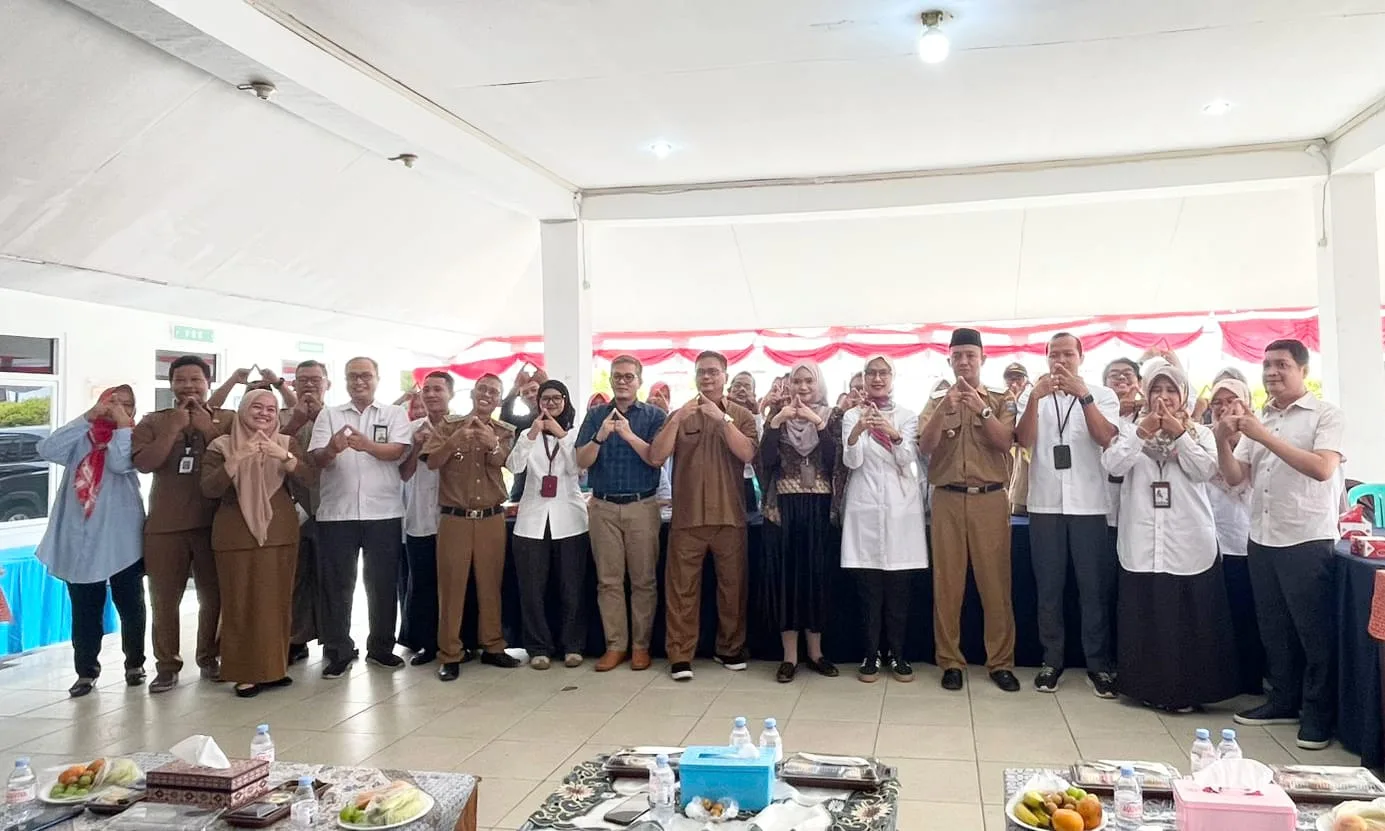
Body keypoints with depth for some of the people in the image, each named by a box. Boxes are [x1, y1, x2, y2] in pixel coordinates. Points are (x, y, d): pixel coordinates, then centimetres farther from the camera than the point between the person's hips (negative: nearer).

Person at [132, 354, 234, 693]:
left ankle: (209, 657, 22)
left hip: (214, 522, 0)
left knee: (214, 596, 6)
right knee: (164, 599, 3)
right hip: (165, 525, 1)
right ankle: (167, 666, 13)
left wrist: (207, 426, -12)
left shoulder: (228, 419, 5)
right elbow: (144, 463, -7)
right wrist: (175, 427, -10)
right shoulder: (154, 421, 7)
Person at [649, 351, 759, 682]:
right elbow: (656, 458, -4)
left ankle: (730, 649, 22)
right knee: (681, 588, 0)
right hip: (687, 517, 0)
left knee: (732, 586, 8)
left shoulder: (742, 415, 6)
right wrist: (676, 420, -15)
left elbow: (748, 454, -11)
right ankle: (680, 656, 6)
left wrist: (722, 418, -18)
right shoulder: (680, 415, 7)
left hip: (729, 517, 0)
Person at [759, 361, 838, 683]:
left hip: (818, 505, 0)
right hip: (783, 505, 0)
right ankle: (789, 655, 8)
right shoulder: (778, 414, 6)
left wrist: (818, 424, -17)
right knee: (785, 574, 0)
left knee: (816, 573, 4)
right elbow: (766, 460, -6)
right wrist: (775, 423, -16)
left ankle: (815, 651, 17)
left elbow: (834, 459, -8)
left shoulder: (829, 415, 6)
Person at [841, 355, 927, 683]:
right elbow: (851, 461, -9)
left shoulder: (907, 416, 7)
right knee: (869, 587, 0)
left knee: (900, 588, 3)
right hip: (865, 505, -1)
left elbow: (908, 458, -8)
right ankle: (871, 654, 9)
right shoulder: (852, 416, 5)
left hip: (901, 505, 1)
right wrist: (858, 429, -29)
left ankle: (897, 653, 13)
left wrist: (893, 433, -29)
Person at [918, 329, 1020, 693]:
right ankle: (950, 661, 9)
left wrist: (982, 409, -20)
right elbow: (925, 447, -4)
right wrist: (944, 407, -17)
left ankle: (1001, 662, 9)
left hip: (990, 499, -1)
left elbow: (1004, 442, -6)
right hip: (948, 500, 1)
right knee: (947, 583, 1)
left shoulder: (1001, 400, 9)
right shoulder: (936, 402, 11)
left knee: (995, 582, 0)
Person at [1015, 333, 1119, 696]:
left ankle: (1099, 664, 12)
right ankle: (1051, 661, 16)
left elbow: (1104, 437, -11)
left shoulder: (1102, 395, 6)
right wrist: (1035, 397, -20)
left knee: (1095, 588, 2)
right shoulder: (1033, 396, 8)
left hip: (1089, 505, -1)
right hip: (1044, 504, 1)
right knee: (1049, 588, 7)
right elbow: (1024, 440, -7)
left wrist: (1083, 394, -21)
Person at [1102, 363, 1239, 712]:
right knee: (1145, 615, 3)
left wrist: (1179, 433, -12)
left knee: (1189, 617, 1)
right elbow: (1112, 464, -6)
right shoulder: (1130, 428, 10)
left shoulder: (1200, 432, 11)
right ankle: (1149, 686, 14)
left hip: (1189, 541, 0)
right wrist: (1142, 432, -13)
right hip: (1143, 541, 0)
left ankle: (1184, 689, 12)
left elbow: (1205, 470, -6)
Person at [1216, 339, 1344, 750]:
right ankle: (1284, 701, 26)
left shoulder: (1326, 415, -4)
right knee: (1274, 628, 13)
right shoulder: (1256, 420, 11)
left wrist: (1265, 436, -22)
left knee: (1315, 632, 3)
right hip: (1262, 539, 6)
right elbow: (1234, 477, 8)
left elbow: (1323, 469, -20)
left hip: (1308, 541, -5)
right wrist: (1222, 440, -9)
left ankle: (1318, 714, 14)